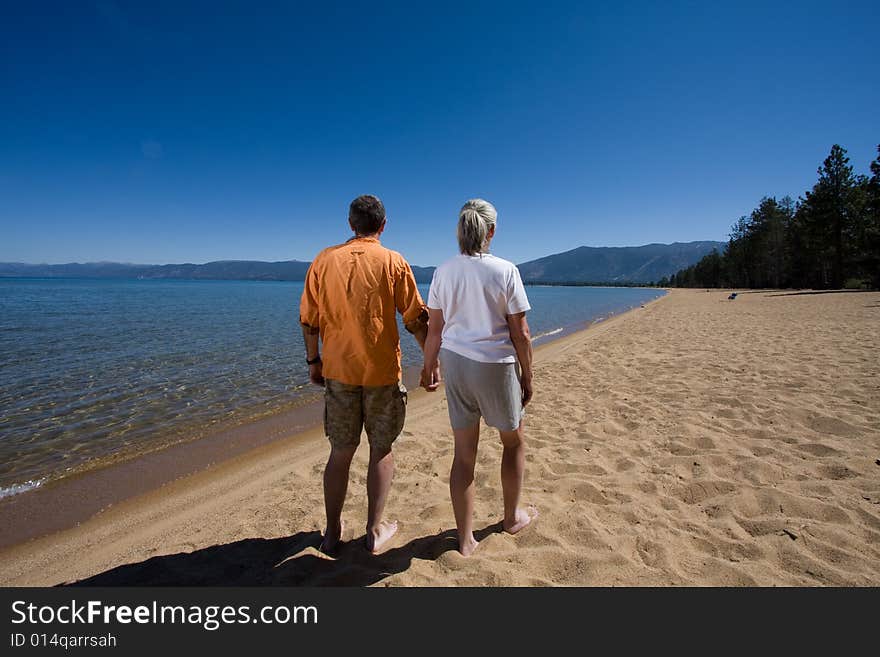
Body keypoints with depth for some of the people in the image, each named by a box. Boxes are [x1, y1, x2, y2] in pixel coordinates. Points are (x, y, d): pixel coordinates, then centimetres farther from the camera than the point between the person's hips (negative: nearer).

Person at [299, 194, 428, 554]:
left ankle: (332, 532, 28)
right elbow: (416, 319, -5)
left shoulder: (325, 259, 2)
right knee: (381, 451, 14)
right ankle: (375, 530, 25)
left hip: (338, 370, 3)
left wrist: (313, 360, 16)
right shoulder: (393, 262, -5)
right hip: (382, 371, -2)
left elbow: (309, 319, 4)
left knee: (340, 453, 15)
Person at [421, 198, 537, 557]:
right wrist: (527, 375, 3)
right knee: (514, 440, 22)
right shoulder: (505, 271, -10)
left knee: (464, 452, 13)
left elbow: (434, 329, 4)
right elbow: (520, 333, -9)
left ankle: (465, 539, 23)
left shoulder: (443, 271, -1)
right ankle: (512, 517, 41)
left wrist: (429, 367, 17)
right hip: (496, 366, -3)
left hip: (455, 364, 4)